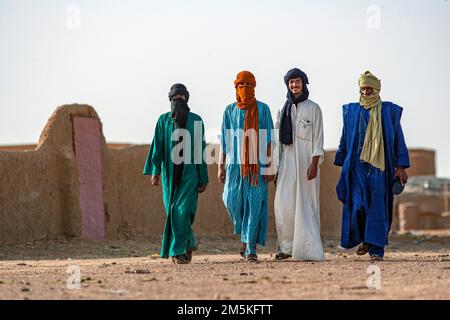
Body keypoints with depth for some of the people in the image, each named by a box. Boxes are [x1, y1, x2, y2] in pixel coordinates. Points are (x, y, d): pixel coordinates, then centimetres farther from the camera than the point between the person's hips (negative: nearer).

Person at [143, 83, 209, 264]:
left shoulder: (196, 121, 3)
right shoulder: (163, 120, 6)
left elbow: (201, 150, 4)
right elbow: (157, 147, 1)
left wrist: (203, 179, 3)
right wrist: (155, 171, -12)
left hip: (189, 173, -2)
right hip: (170, 173, 2)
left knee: (182, 210, -13)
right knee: (172, 211, 6)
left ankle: (178, 251, -9)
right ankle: (189, 242, 28)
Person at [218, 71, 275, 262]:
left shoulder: (263, 109, 5)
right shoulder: (230, 110, 10)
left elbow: (268, 139, 2)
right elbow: (224, 140, 10)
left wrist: (270, 165, -5)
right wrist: (221, 166, 5)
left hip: (257, 164, -2)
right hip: (236, 162, 2)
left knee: (255, 203, -6)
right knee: (232, 199, -7)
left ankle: (251, 248, -3)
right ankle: (244, 235, 22)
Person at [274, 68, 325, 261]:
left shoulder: (313, 108, 1)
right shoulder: (284, 110, 14)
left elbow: (318, 138, -4)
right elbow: (278, 140, 15)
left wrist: (314, 164, -14)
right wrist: (275, 166, 10)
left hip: (306, 161, -3)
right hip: (287, 162, 4)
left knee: (306, 205, -3)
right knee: (284, 204, -7)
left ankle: (308, 250, -1)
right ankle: (287, 247, 1)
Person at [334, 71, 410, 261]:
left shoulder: (389, 111, 6)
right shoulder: (352, 111, 11)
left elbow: (398, 139, 5)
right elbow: (345, 141, 16)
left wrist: (401, 166, -1)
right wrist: (343, 166, 13)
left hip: (380, 167, -1)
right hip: (357, 166, 1)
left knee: (378, 208, -5)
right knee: (357, 205, -9)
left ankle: (376, 249, -1)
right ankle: (364, 239, 15)